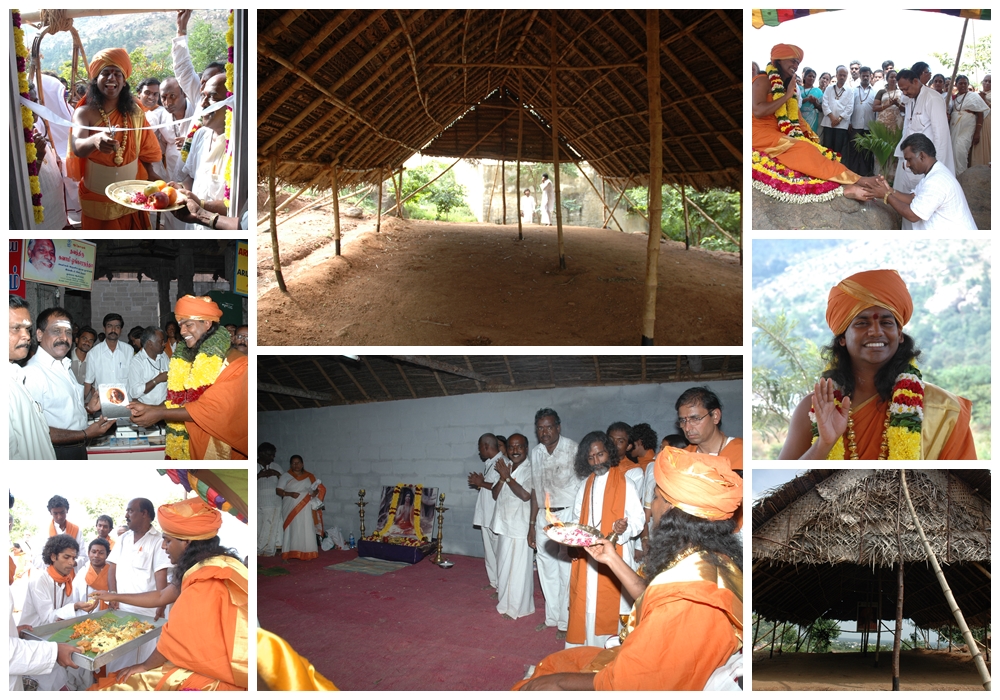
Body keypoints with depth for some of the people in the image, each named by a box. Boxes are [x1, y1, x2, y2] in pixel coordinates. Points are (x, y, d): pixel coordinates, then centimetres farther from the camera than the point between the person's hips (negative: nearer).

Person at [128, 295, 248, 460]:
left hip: (219, 450, -6)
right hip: (188, 446, 6)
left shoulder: (234, 363, -14)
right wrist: (149, 408, -7)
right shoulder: (185, 360, 10)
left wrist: (160, 414, -20)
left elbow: (213, 409, -21)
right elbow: (179, 404, 10)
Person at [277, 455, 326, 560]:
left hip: (305, 510, 1)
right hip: (291, 509, -1)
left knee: (306, 530, -3)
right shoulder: (285, 476, 4)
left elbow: (316, 489, 12)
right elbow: (278, 491, -1)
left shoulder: (309, 477, 9)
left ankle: (306, 553, 0)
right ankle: (289, 554, -2)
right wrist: (290, 494, -17)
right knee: (291, 530, -4)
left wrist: (315, 492, -12)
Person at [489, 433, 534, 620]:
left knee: (519, 567, -1)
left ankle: (517, 607, 8)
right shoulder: (504, 467, 9)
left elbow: (525, 495, -22)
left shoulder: (531, 469, -12)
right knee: (504, 564, 16)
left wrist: (508, 478, -17)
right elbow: (495, 495, 7)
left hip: (520, 525, -7)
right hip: (504, 523, 7)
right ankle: (506, 600, 29)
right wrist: (502, 478, -10)